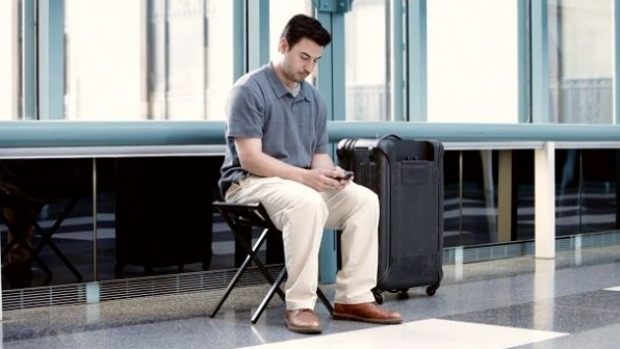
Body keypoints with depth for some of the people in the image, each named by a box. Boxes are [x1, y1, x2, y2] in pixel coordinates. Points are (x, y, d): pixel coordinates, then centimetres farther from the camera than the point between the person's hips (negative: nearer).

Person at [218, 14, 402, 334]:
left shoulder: (314, 99, 10)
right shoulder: (249, 90, -12)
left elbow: (319, 154, 11)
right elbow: (250, 158, -19)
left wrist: (329, 172, -14)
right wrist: (304, 176, -27)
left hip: (303, 184, 7)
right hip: (251, 183, -7)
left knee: (365, 199, -15)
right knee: (307, 202, -38)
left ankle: (353, 297, -13)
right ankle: (299, 305, -30)